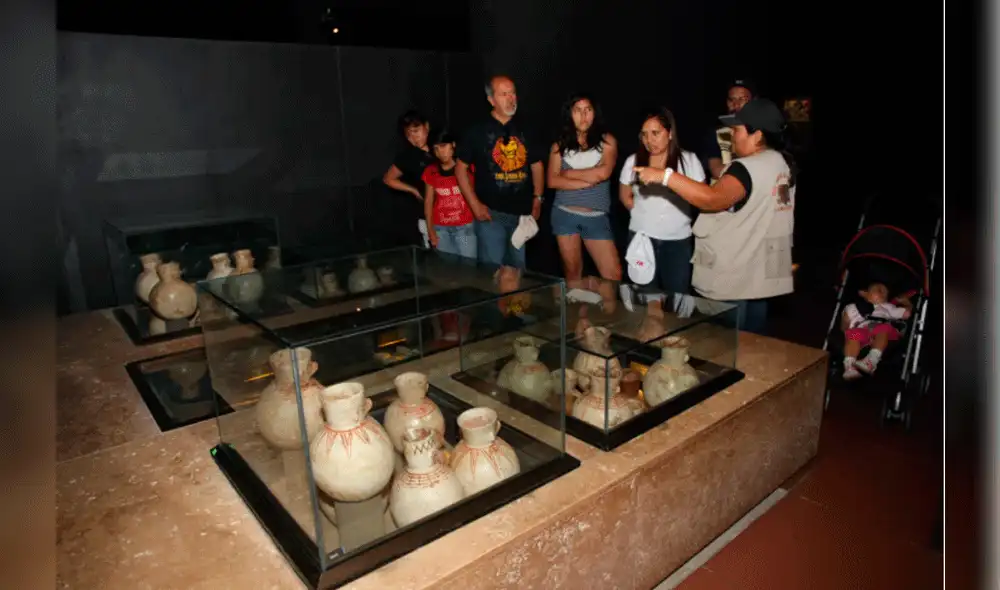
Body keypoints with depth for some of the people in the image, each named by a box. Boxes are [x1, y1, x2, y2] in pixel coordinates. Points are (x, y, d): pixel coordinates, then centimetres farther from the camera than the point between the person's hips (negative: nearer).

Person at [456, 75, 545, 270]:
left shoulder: (524, 130, 9)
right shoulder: (477, 131, -3)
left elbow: (537, 165, 17)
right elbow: (461, 168, -3)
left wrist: (538, 198, 7)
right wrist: (475, 205, -10)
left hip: (522, 212, 4)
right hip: (491, 212, -4)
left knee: (518, 269, 16)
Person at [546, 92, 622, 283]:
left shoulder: (607, 141, 4)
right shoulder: (560, 145, 6)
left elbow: (603, 172, -13)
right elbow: (552, 181, -5)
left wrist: (569, 173, -3)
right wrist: (588, 181, -10)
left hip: (597, 217, 0)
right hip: (565, 215, 1)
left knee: (614, 274, -6)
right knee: (572, 272, 9)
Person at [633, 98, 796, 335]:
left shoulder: (746, 168, -22)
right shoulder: (784, 163, 8)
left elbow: (712, 199, -38)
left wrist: (665, 175, -39)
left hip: (733, 279, -9)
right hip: (763, 274, 9)